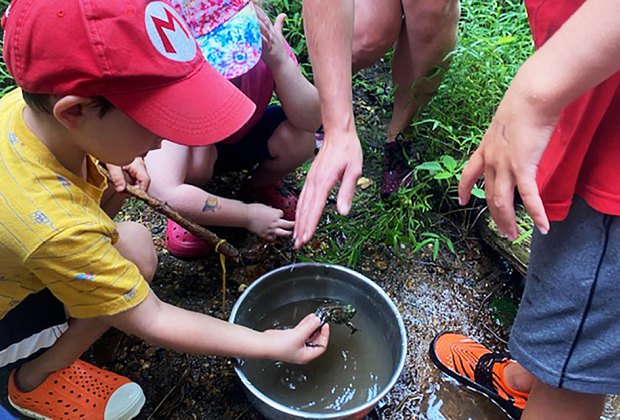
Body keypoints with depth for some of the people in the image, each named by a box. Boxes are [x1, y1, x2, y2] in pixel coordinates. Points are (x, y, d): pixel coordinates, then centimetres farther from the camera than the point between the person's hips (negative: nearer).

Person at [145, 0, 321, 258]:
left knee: (299, 139, -26)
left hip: (246, 136, 3)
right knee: (197, 154, -37)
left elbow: (310, 121, -30)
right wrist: (247, 215, -36)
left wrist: (280, 63, -45)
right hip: (195, 149, -2)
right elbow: (163, 193, -42)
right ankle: (189, 213, -1)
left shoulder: (263, 42, -27)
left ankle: (261, 185, 7)